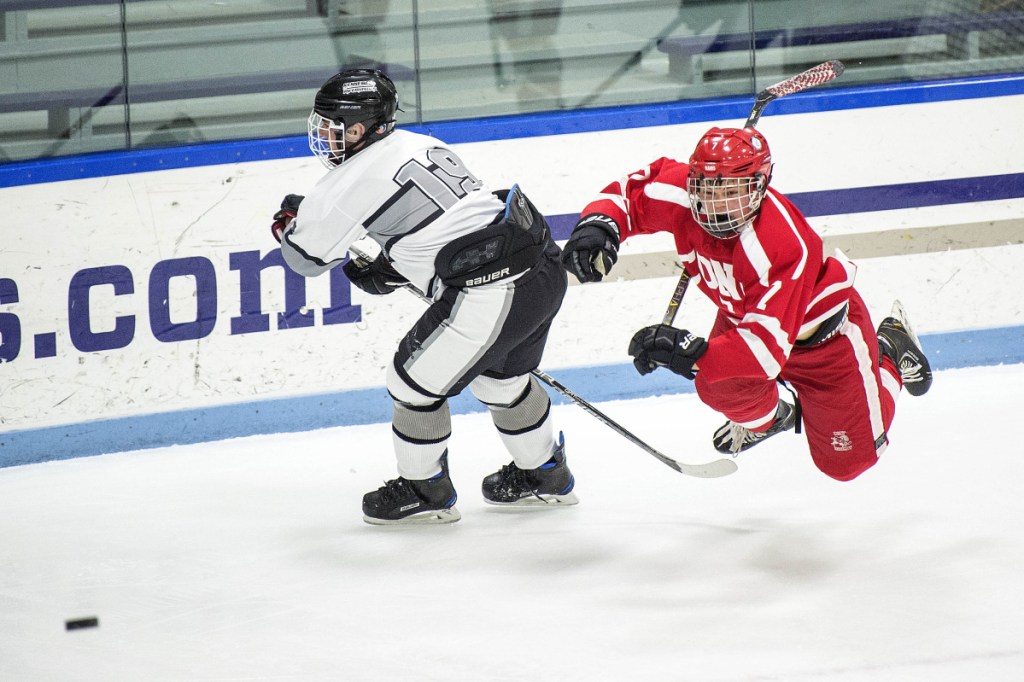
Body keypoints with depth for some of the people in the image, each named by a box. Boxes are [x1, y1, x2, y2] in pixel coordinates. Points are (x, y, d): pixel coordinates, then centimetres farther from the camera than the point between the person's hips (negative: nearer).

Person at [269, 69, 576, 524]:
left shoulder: (357, 178, -8)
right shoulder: (420, 145, 19)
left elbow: (306, 255, 1)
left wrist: (290, 221, 23)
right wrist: (389, 271, 24)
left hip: (491, 291, -9)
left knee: (416, 379, 8)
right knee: (500, 376, 30)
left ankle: (425, 491, 23)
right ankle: (546, 477, 45)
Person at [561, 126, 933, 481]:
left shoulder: (782, 246, -46)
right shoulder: (682, 193, -30)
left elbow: (769, 347, -49)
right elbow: (631, 192, -9)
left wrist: (694, 354, -61)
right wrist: (597, 222, -31)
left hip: (824, 329, -6)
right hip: (744, 315, 6)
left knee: (848, 461, 5)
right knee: (720, 386, -20)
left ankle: (890, 351, 33)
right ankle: (763, 417, 20)